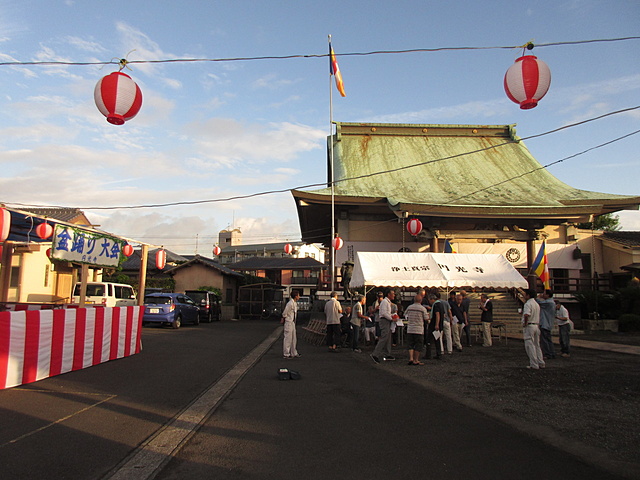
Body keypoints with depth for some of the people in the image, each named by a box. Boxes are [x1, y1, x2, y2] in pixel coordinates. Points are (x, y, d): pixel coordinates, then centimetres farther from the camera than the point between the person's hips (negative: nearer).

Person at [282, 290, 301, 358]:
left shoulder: (295, 303, 9)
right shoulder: (290, 304, -21)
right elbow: (284, 313, -17)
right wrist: (283, 319, -4)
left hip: (293, 322, 9)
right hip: (289, 322, -9)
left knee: (294, 338, 15)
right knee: (288, 338, -2)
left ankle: (293, 353, 25)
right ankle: (286, 354, 7)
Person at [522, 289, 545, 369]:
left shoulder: (528, 304, -15)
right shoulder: (537, 304, 15)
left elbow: (526, 315, -31)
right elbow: (538, 316, 21)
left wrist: (525, 323, -19)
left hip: (529, 326, -9)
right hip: (536, 325, 9)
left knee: (530, 346, -4)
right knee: (537, 345, 15)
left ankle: (534, 365, -3)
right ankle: (541, 363, 18)